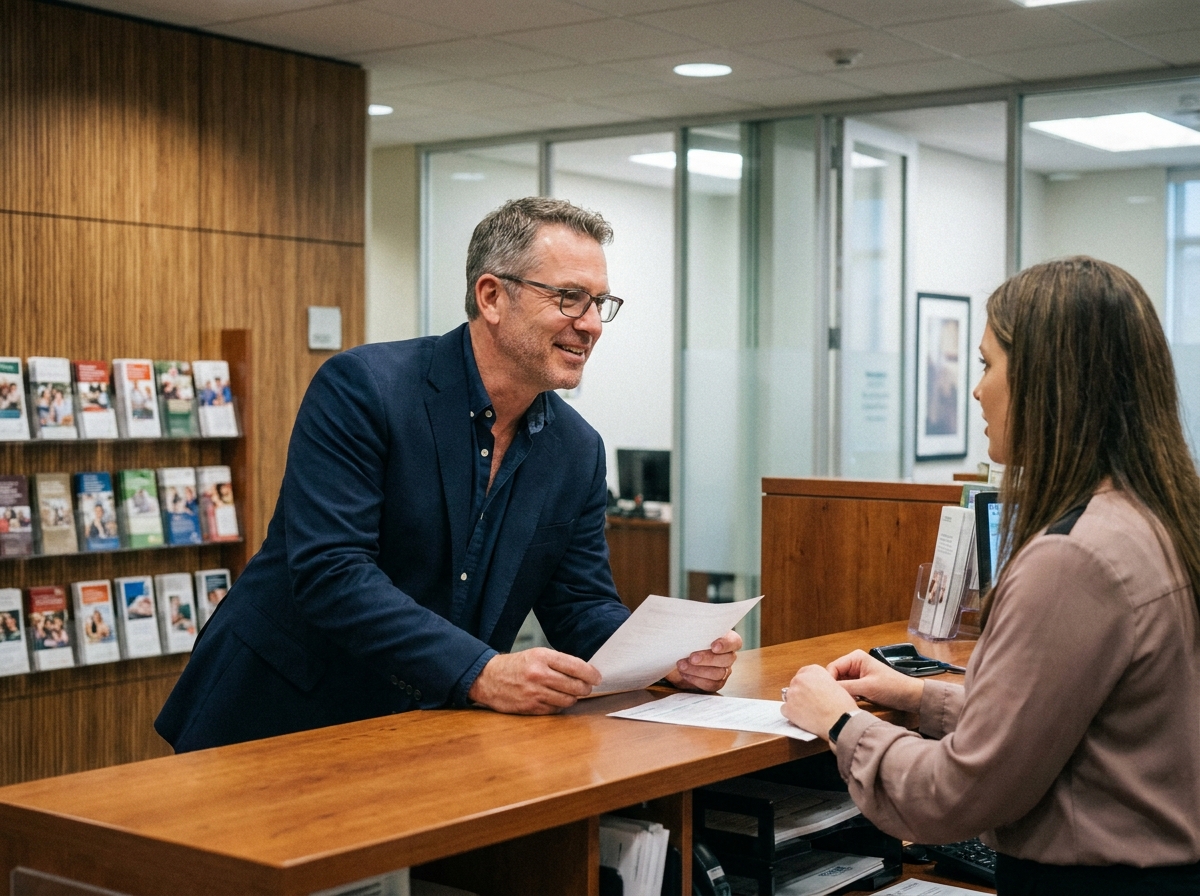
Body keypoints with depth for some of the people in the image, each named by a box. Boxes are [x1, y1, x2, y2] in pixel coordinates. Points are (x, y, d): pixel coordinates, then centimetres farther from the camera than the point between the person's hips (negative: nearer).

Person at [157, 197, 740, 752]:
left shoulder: (579, 452, 5)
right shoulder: (360, 387, -15)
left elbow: (582, 608, 7)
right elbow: (328, 570, -23)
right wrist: (481, 673, -31)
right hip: (281, 719, -4)